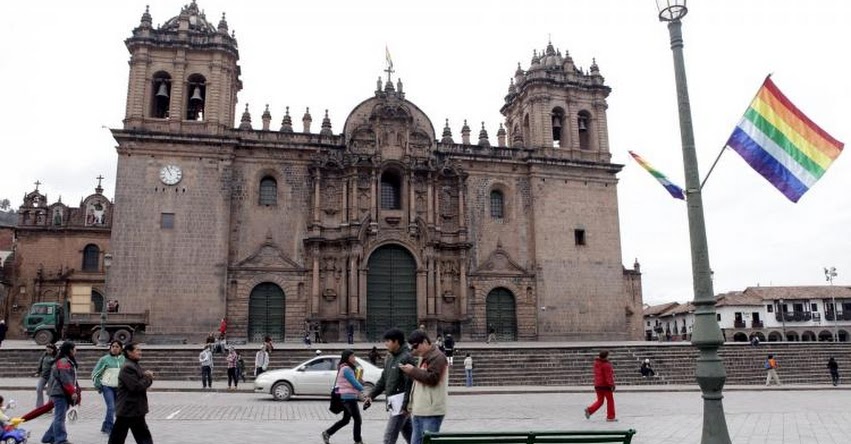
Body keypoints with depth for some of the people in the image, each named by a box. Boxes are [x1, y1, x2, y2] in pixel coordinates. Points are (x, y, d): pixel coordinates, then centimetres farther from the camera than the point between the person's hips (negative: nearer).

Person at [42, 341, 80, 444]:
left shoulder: (68, 361, 20)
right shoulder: (63, 362, -13)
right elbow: (65, 379, -20)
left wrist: (76, 391, 20)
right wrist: (72, 392, -19)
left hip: (64, 394, 10)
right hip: (60, 393, -10)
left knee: (59, 417, 15)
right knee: (60, 417, -9)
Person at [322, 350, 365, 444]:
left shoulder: (348, 368, 15)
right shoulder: (346, 369, -17)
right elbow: (354, 383, -18)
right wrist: (362, 389, -1)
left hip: (348, 397, 10)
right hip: (349, 397, -10)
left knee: (345, 419, 17)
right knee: (357, 419, -2)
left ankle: (327, 433, 22)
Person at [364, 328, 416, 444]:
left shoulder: (406, 358, -15)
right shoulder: (389, 357, 13)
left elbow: (410, 384, -19)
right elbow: (383, 379, 20)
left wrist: (406, 406, -22)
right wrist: (371, 395, 13)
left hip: (402, 403, -9)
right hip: (393, 402, 9)